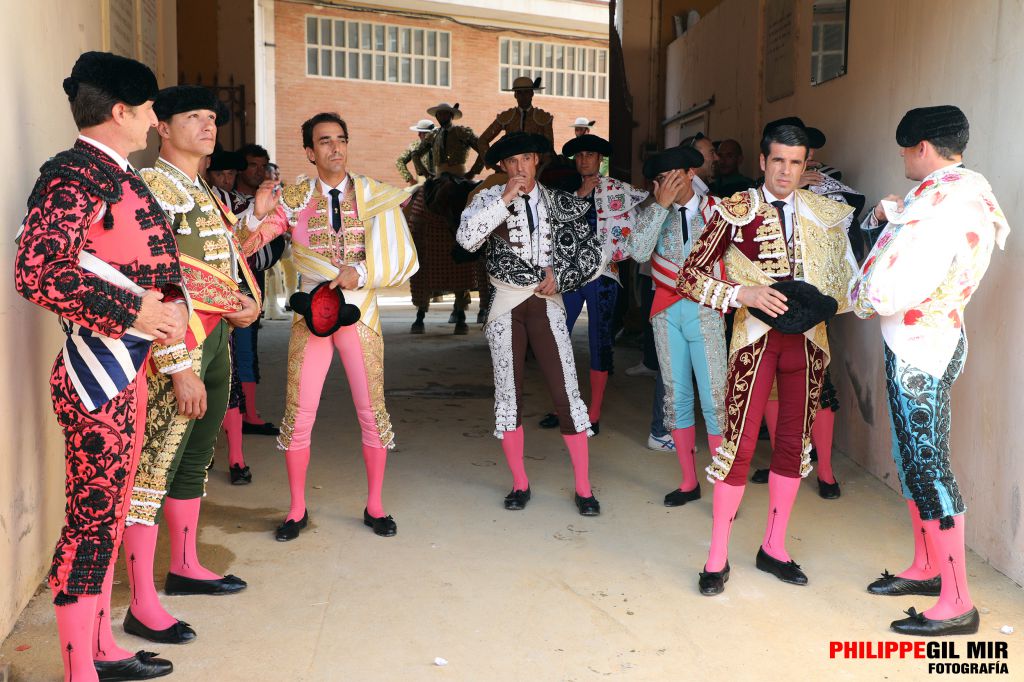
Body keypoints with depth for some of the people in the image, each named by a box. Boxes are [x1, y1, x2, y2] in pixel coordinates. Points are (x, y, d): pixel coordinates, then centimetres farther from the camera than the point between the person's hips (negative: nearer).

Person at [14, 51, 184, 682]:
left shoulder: (119, 175, 14)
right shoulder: (75, 176, -14)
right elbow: (36, 272, -24)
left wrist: (172, 302, 6)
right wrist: (134, 312, -20)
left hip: (130, 368, 10)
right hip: (98, 369, -10)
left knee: (109, 511, 17)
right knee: (91, 518, 0)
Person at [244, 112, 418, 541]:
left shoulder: (374, 196, 3)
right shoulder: (294, 199, 3)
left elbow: (402, 259, -3)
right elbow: (243, 243, -3)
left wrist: (360, 274, -17)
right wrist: (260, 212, -21)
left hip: (360, 313, 0)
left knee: (372, 411, 4)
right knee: (298, 413, 0)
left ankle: (374, 506, 20)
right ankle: (297, 510, 16)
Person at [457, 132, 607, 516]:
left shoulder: (560, 203, 5)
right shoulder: (489, 200, 1)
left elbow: (594, 255, 7)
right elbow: (466, 238, -19)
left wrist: (559, 277, -6)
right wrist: (505, 199, -17)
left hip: (547, 305, 0)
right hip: (506, 307, 0)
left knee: (567, 394, -4)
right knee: (509, 394, 6)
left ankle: (583, 488, 7)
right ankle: (520, 484, 20)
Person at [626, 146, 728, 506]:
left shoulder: (715, 210, 0)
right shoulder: (652, 212, 6)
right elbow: (637, 250, -12)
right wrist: (661, 205, -13)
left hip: (706, 311, -3)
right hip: (667, 311, 3)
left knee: (714, 399, -6)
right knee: (676, 397, 8)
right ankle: (689, 482, 20)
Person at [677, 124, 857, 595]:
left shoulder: (825, 213, 9)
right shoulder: (735, 211, -3)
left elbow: (846, 274, 20)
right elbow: (690, 276, -6)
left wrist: (827, 303, 0)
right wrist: (743, 293, -18)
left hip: (808, 338, 4)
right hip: (757, 337, -4)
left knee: (795, 443, 10)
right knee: (739, 444, -4)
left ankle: (774, 547, 26)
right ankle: (717, 557, 10)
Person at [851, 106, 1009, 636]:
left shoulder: (947, 208, -23)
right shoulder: (954, 193, 8)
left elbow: (892, 292, -28)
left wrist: (862, 299, -7)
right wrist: (890, 213, 8)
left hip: (921, 349, -10)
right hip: (918, 341, 10)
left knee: (928, 468, -4)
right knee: (911, 459, 18)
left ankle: (957, 604, 6)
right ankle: (925, 569, 32)